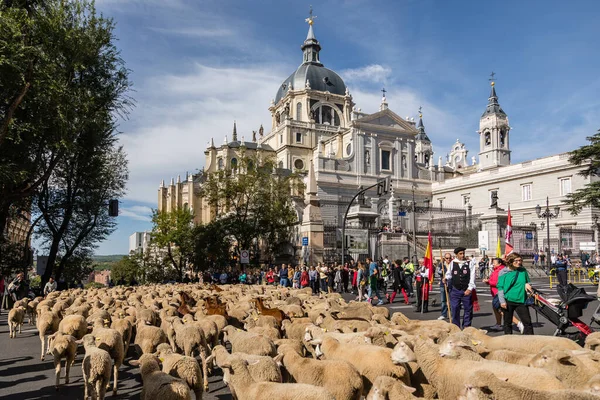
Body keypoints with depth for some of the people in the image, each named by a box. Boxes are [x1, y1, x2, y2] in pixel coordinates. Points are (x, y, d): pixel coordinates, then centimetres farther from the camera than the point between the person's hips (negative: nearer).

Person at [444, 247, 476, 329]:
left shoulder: (470, 263, -1)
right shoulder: (452, 263, 4)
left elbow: (472, 277, -3)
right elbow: (449, 273, 16)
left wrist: (470, 289, -10)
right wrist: (446, 278, -6)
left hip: (466, 291, -1)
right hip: (455, 290, 1)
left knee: (468, 310, 6)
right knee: (455, 310, 2)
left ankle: (466, 328, 19)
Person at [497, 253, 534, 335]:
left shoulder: (523, 271, 4)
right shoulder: (503, 272, -5)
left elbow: (528, 282, 18)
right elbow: (500, 287, -4)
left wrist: (527, 284, -6)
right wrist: (502, 301, -11)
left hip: (521, 301, 2)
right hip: (508, 301, -2)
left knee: (527, 322, -1)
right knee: (507, 323, 9)